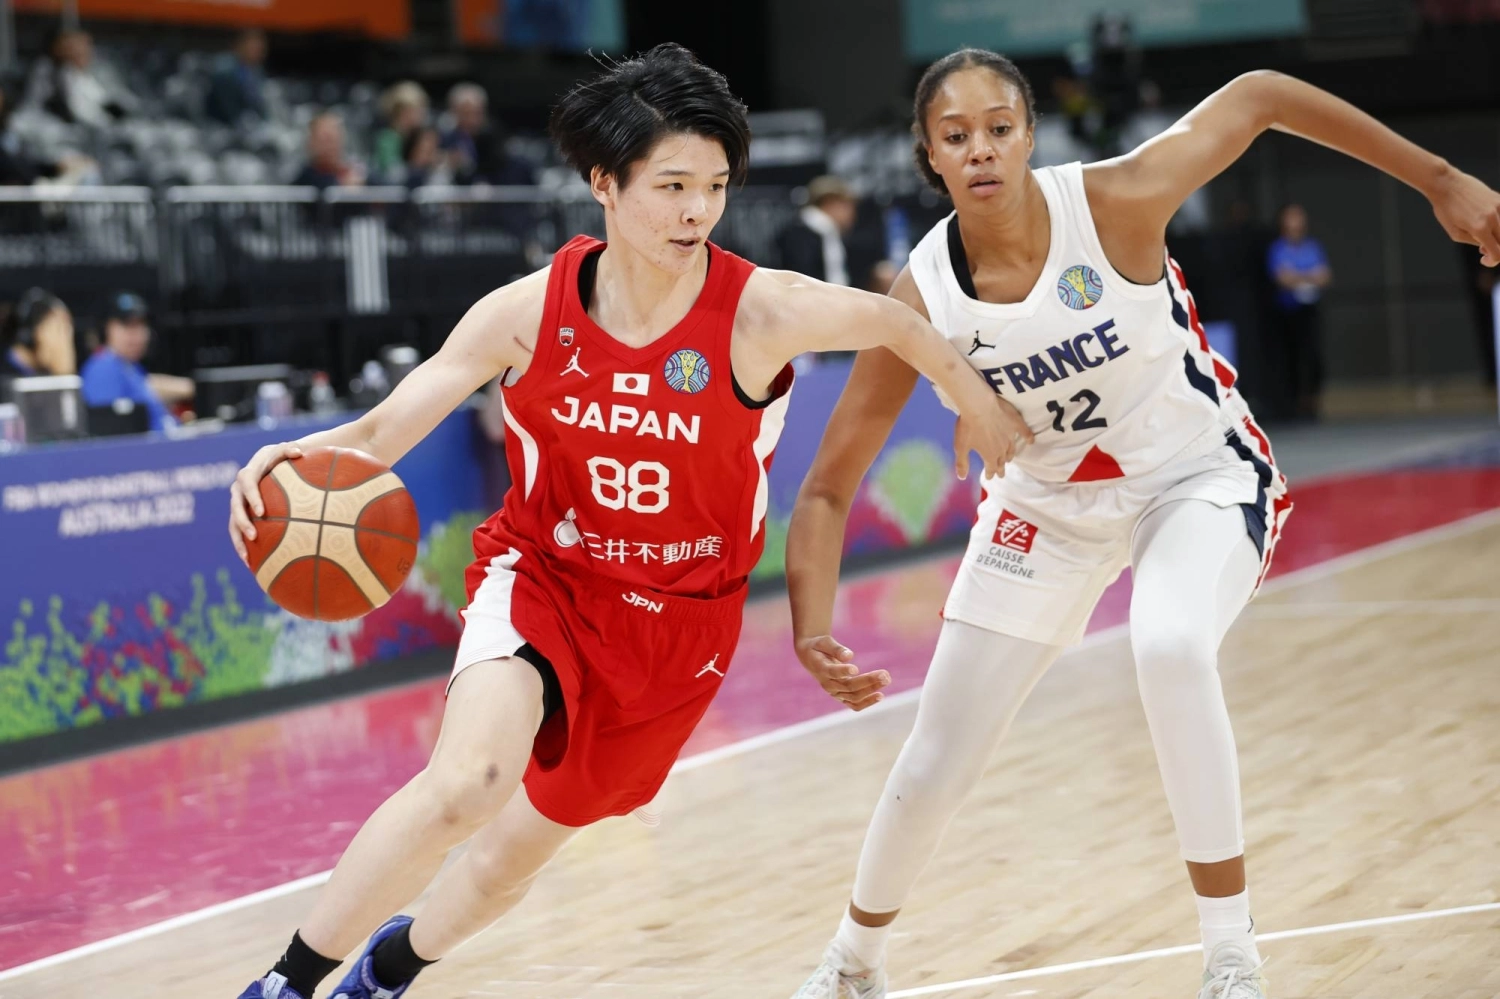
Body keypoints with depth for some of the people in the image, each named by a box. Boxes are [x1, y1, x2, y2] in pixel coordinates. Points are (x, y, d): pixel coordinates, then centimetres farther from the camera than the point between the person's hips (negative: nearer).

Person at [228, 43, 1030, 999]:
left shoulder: (760, 312, -20)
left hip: (681, 615, 1)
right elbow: (379, 433, -15)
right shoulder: (529, 311, -16)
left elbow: (895, 320, -2)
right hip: (543, 577, -1)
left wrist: (978, 405, 15)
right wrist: (300, 460, -37)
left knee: (516, 850, 13)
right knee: (469, 781, -30)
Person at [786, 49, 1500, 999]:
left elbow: (1258, 95, -13)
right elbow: (828, 489, -15)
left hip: (1204, 476, -2)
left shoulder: (1114, 200, -27)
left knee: (1170, 647, -36)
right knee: (932, 771, 3)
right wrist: (813, 635, -31)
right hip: (1050, 501, 3)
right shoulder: (922, 300, -21)